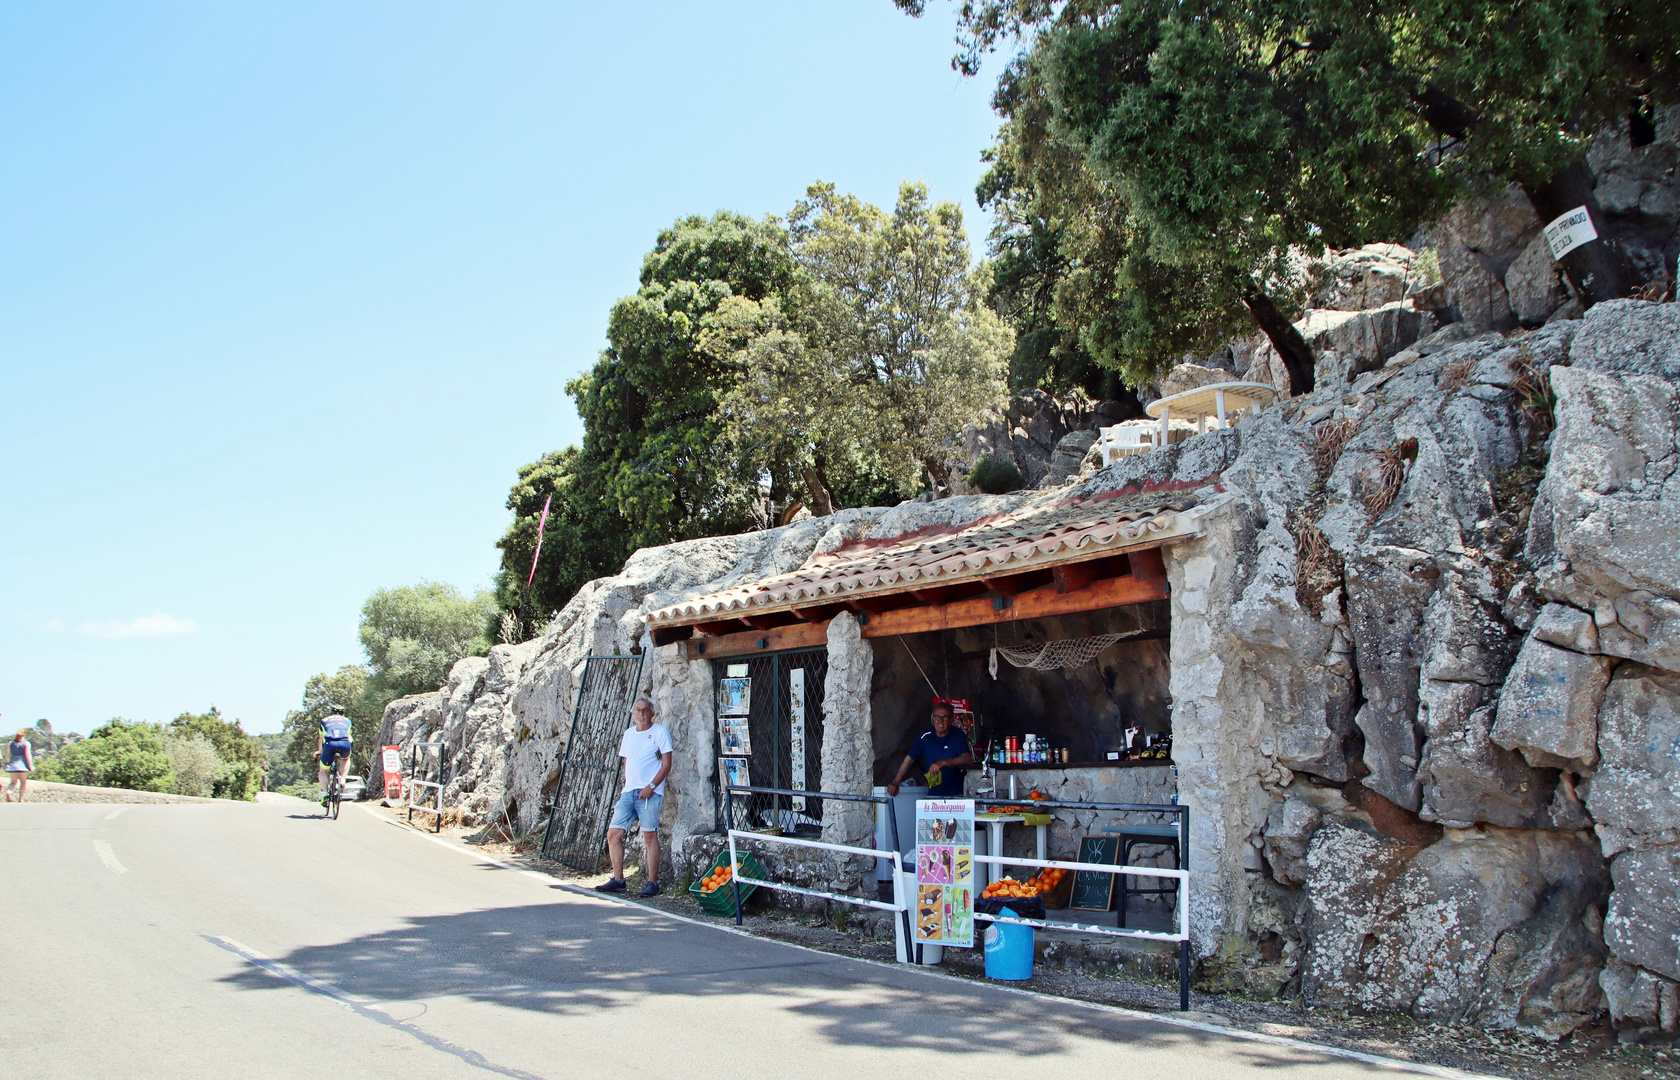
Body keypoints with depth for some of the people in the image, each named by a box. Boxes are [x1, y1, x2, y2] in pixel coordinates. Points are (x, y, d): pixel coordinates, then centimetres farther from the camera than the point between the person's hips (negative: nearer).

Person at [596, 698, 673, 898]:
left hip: (650, 793, -6)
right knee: (613, 833, 1)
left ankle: (652, 883, 0)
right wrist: (627, 784, 11)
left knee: (650, 837, -6)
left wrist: (651, 786, -14)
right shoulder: (629, 734, 18)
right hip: (629, 791, 6)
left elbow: (666, 764, -6)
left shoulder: (660, 732, -1)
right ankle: (618, 879, 9)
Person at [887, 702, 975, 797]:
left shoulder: (958, 736, -3)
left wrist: (943, 763, -29)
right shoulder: (926, 737, 7)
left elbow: (967, 759, -17)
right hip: (933, 793, 3)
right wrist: (895, 783, 2)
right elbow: (909, 759, 9)